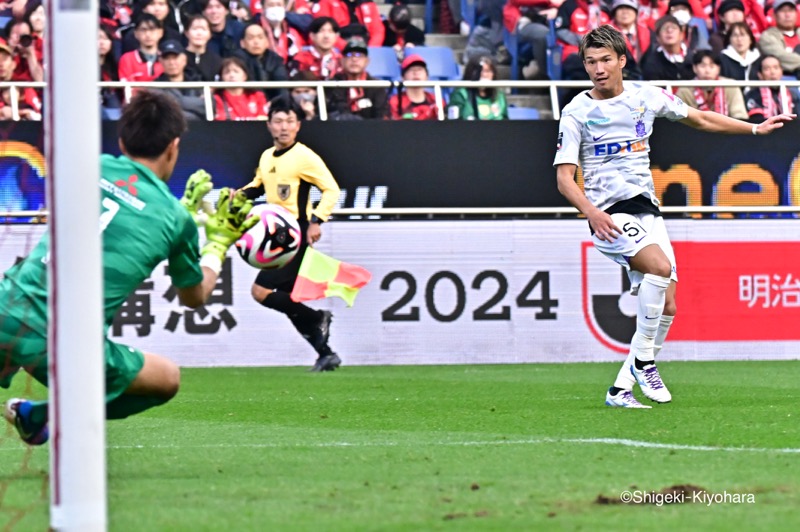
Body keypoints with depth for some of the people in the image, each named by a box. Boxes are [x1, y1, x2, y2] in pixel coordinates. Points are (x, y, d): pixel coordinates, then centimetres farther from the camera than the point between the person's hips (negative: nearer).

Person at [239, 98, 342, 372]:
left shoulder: (304, 157, -11)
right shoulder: (267, 157, 12)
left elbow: (332, 189, -12)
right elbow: (259, 185, 28)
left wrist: (317, 220, -23)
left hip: (297, 238, -8)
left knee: (261, 291, -15)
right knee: (288, 301, 8)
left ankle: (317, 319, -3)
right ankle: (325, 355, 15)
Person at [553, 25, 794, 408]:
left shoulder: (646, 96, 7)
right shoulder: (577, 112, -4)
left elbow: (700, 119, 21)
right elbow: (564, 176, -7)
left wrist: (755, 129, 22)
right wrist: (590, 212, -24)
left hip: (647, 211, 5)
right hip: (609, 215, -5)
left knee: (666, 307, -4)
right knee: (660, 266, -31)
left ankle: (621, 388, 7)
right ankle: (643, 361, -18)